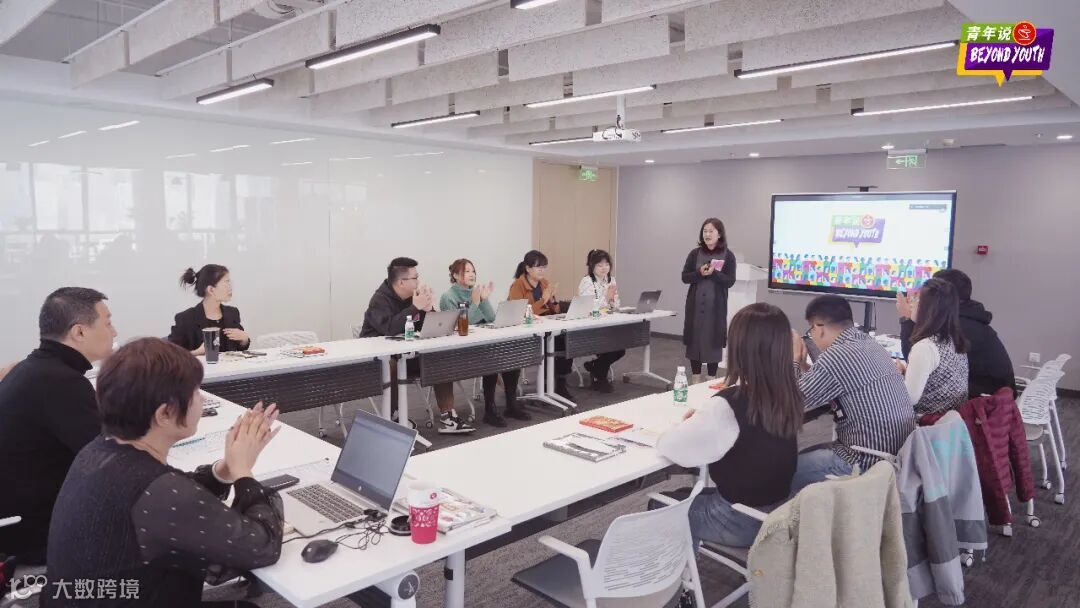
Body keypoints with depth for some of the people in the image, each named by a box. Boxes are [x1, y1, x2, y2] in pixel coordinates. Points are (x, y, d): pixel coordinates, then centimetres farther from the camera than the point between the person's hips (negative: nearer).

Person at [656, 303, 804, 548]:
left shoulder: (729, 404, -29)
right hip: (778, 513, 7)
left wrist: (690, 423, 0)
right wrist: (705, 418, 3)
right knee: (689, 497, 28)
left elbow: (671, 446, -20)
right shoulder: (790, 396, -7)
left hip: (740, 522, -6)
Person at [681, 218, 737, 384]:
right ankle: (696, 377, 17)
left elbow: (729, 281, -7)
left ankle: (712, 378, 12)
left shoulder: (728, 256, -1)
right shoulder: (695, 253, 4)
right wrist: (700, 273, -16)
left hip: (716, 306, -2)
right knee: (694, 339, 5)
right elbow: (685, 277, 2)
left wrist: (714, 272, -23)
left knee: (713, 340, 1)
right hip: (695, 304, 2)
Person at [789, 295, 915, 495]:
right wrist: (802, 363, 15)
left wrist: (794, 360, 1)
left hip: (867, 464, -9)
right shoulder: (870, 344, 8)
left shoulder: (835, 357, -21)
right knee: (805, 455, 22)